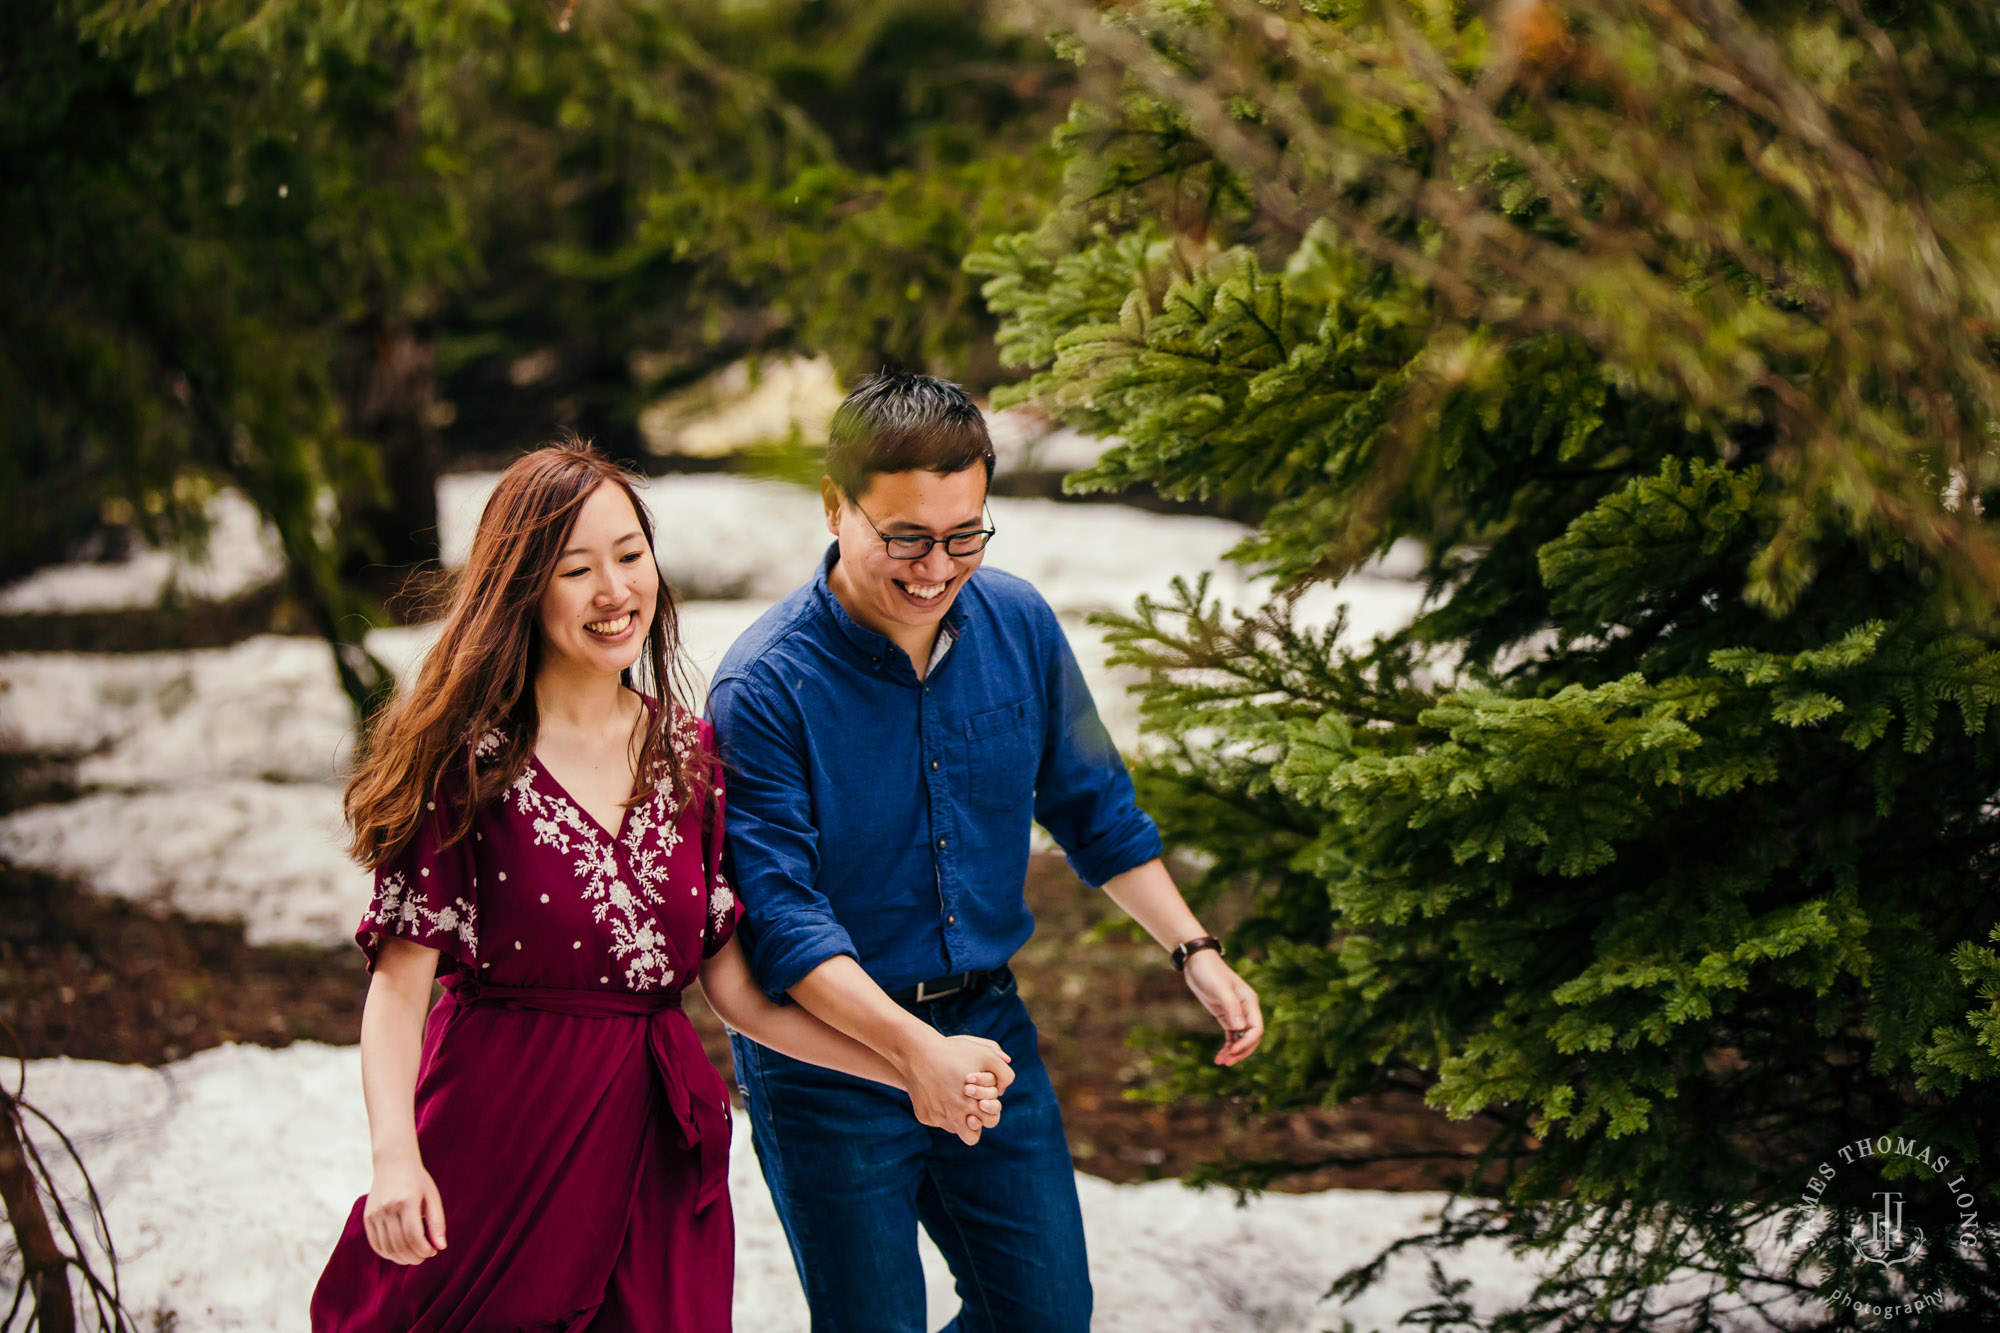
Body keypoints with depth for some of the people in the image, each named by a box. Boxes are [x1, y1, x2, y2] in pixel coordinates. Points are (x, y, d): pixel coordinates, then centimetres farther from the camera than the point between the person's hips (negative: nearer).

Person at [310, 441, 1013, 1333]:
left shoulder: (689, 754, 7)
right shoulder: (466, 760, -6)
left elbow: (735, 986, 6)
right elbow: (400, 983, -11)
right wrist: (395, 1156, -26)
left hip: (656, 1158, 4)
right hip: (497, 1136, -4)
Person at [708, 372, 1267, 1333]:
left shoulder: (1018, 624, -3)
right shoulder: (763, 689, -21)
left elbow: (1092, 806, 11)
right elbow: (781, 917, -26)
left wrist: (1195, 952, 2)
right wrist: (918, 1053, -38)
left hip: (987, 1022, 5)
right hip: (828, 1050, -5)